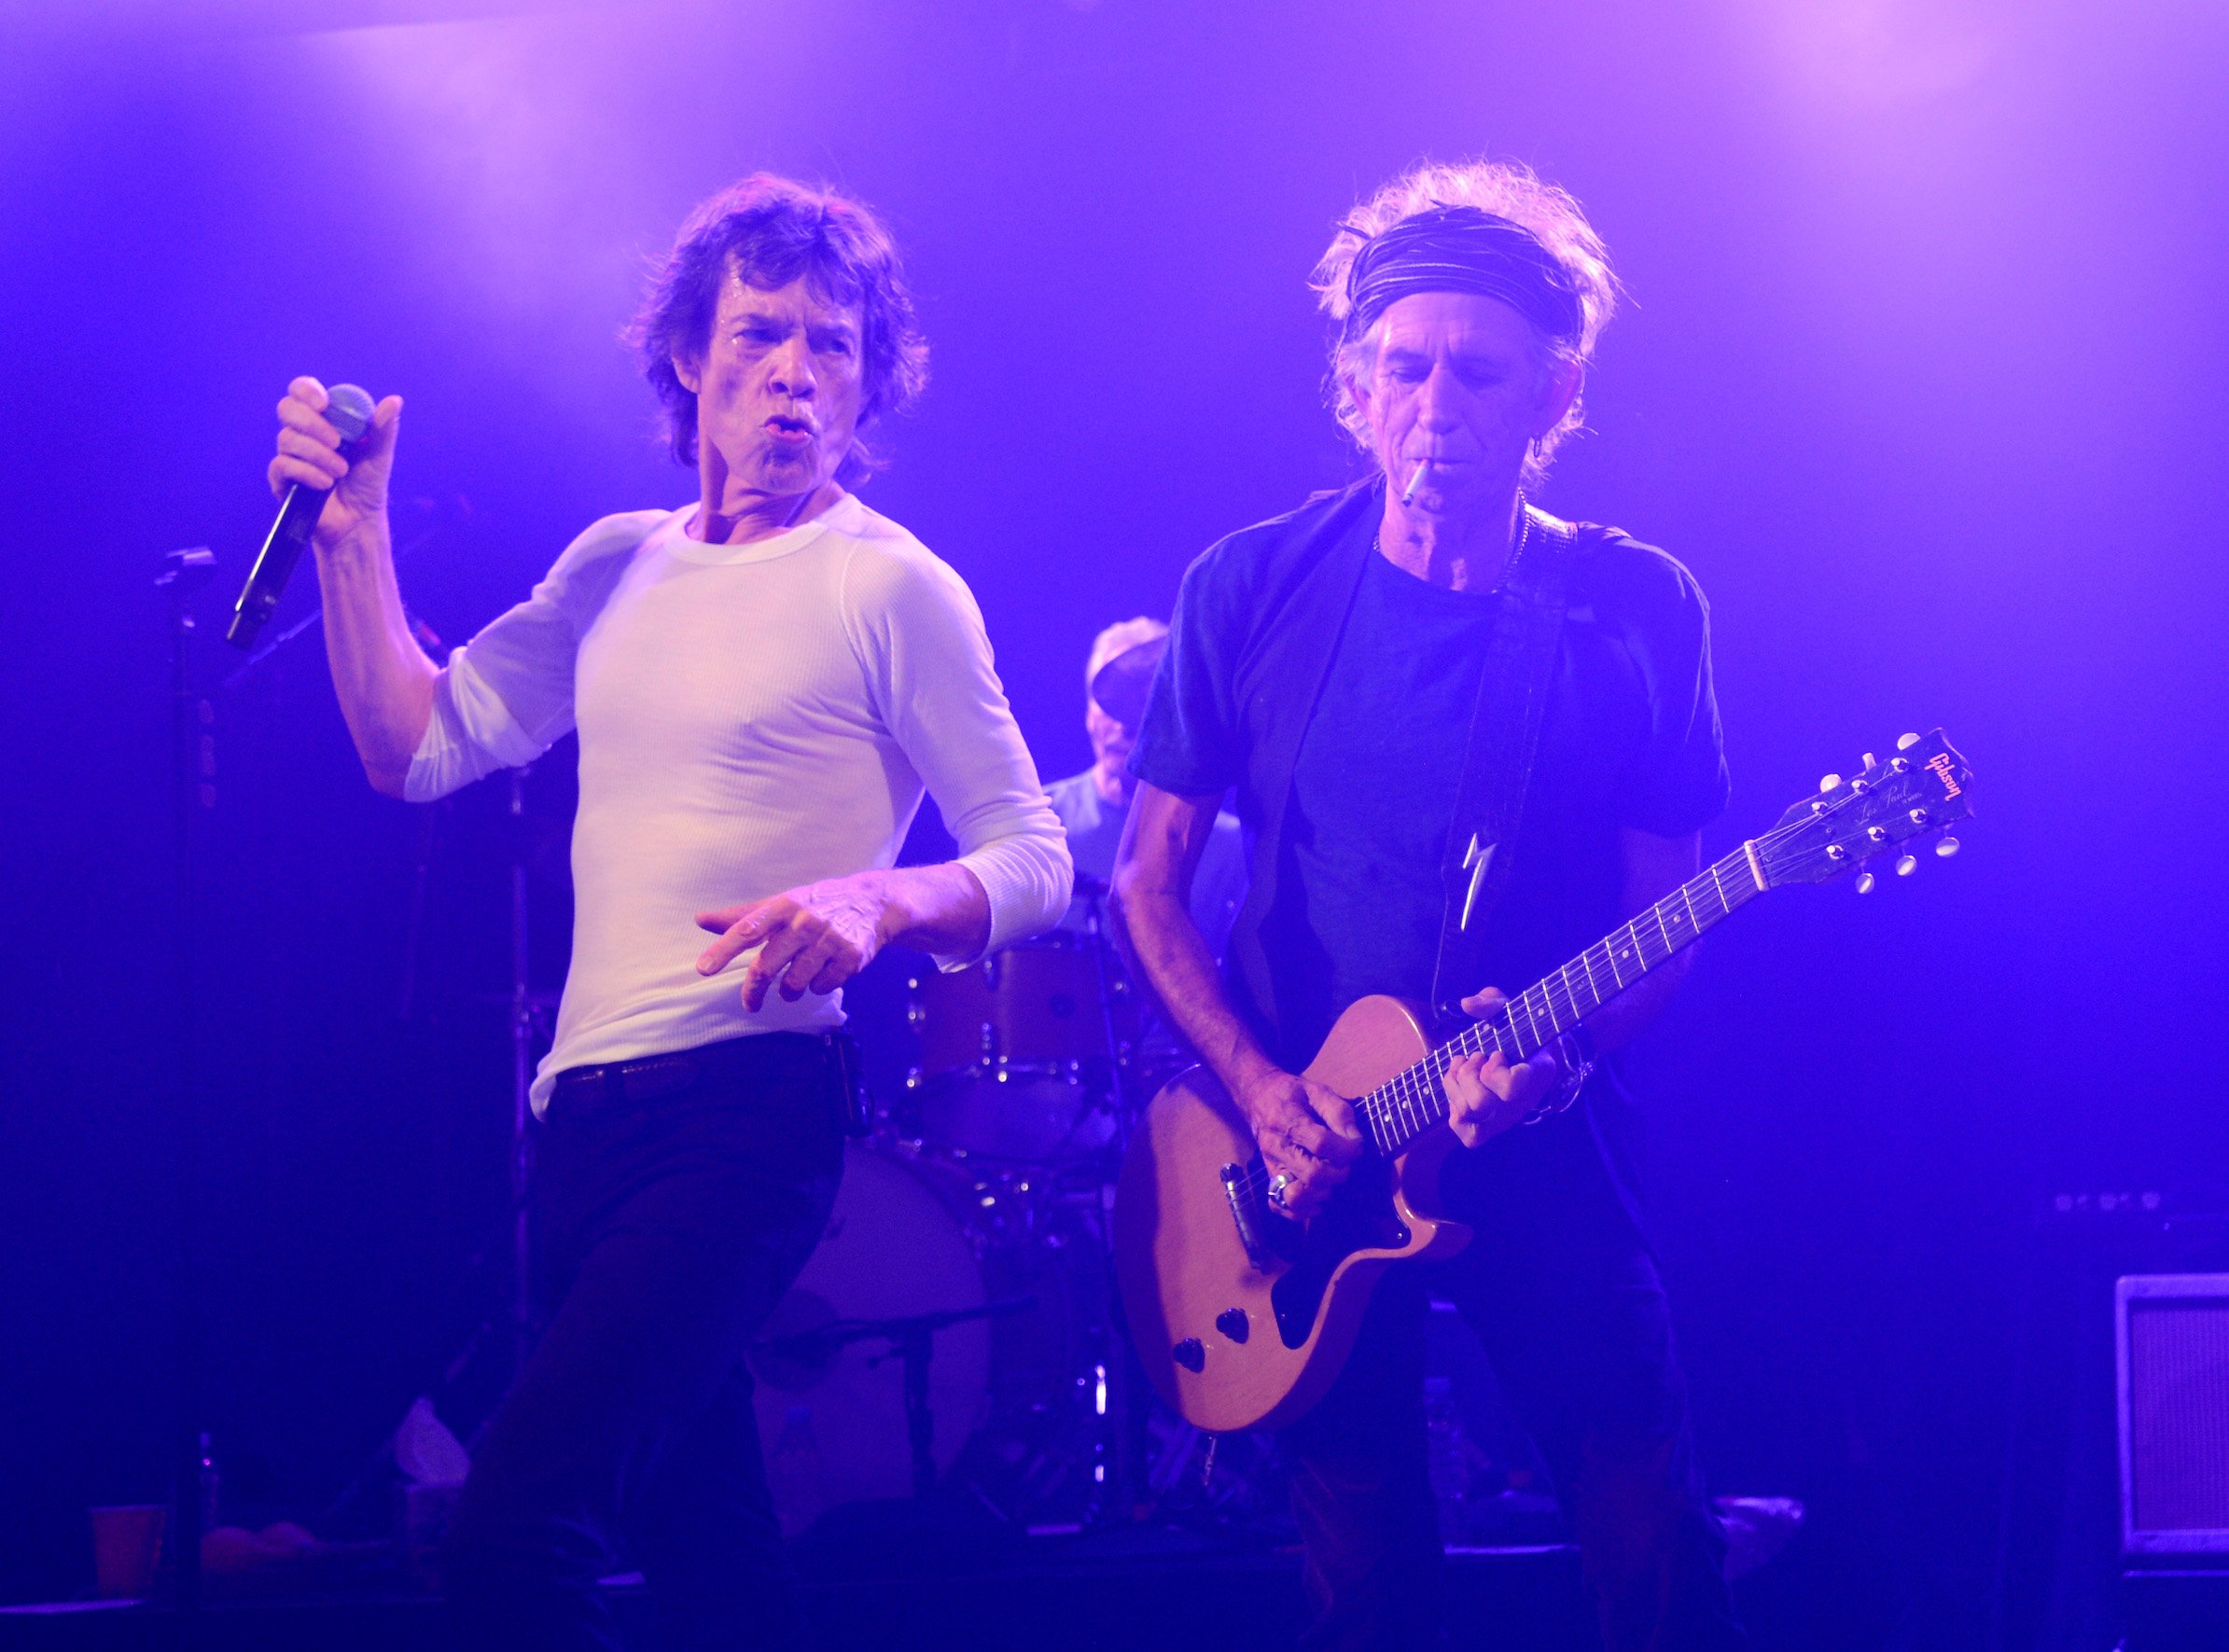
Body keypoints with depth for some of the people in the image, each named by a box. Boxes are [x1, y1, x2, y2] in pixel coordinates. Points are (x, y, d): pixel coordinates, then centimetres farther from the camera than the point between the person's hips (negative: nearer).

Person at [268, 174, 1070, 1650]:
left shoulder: (891, 589, -5)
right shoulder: (619, 567, 15)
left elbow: (1034, 861, -8)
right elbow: (419, 744, 15)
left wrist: (878, 897, -27)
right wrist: (354, 527, 5)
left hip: (748, 1105, -7)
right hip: (589, 1112, 7)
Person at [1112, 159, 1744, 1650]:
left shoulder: (1640, 614, -1)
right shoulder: (1252, 593, -1)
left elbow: (1663, 917, 2)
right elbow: (1149, 883, 3)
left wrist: (1561, 1051, -18)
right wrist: (1260, 1089, -11)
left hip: (1545, 1154, -1)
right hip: (1310, 1171, 1)